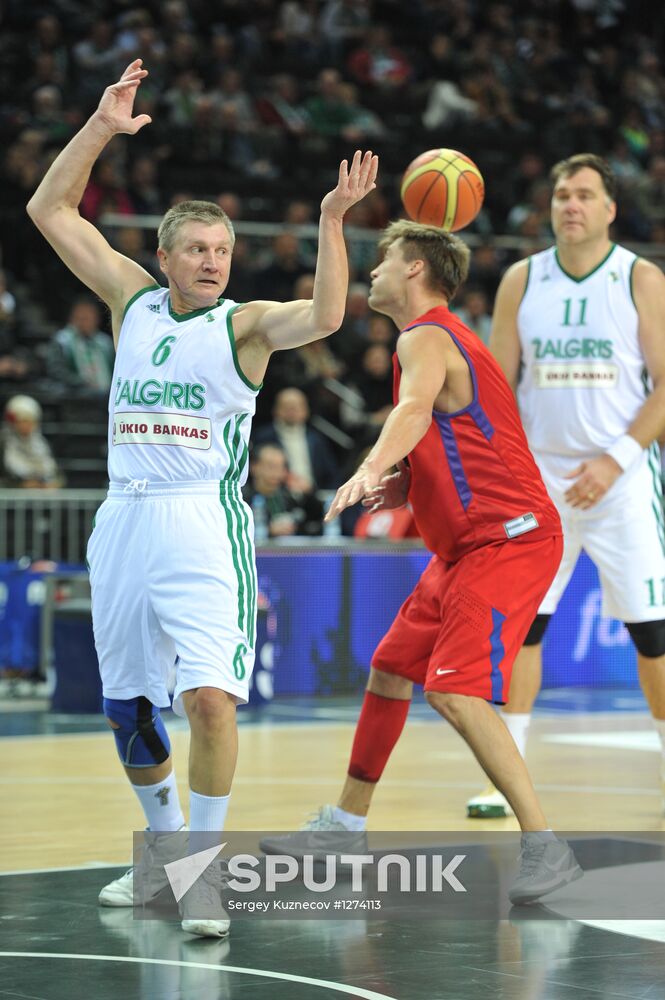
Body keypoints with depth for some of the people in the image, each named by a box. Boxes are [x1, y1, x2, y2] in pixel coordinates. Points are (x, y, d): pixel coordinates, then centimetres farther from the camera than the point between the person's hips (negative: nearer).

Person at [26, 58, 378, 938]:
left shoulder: (244, 324, 0)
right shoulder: (132, 300, 11)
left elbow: (323, 318, -21)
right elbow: (49, 210, 10)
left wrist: (332, 220, -31)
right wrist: (101, 128, 1)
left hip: (204, 522, -5)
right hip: (125, 518, 5)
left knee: (209, 695, -18)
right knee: (127, 702, 12)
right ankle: (165, 849, 32)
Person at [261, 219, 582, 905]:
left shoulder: (425, 337, -11)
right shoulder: (438, 337, 21)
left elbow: (416, 408, -35)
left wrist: (371, 467, -53)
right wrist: (403, 486, 12)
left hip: (506, 537, -11)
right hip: (470, 545, 11)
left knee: (454, 691, -21)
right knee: (389, 670, 17)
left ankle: (545, 848, -20)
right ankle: (346, 824, 30)